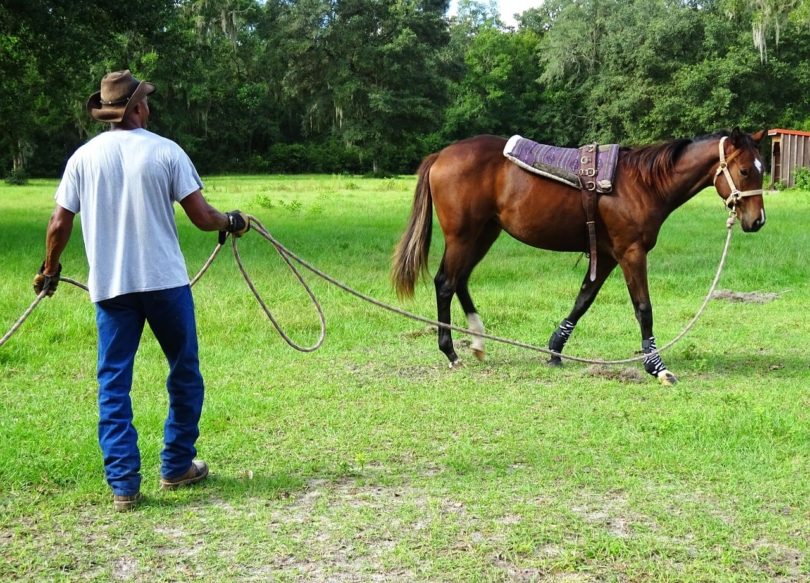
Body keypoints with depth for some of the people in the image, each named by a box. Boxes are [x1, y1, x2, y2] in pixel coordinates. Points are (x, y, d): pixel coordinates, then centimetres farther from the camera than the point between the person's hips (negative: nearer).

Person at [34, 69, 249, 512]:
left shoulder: (84, 157, 2)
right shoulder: (165, 151, -5)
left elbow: (59, 225, 4)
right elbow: (201, 217, -7)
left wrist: (49, 270, 20)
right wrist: (233, 223, 14)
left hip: (109, 285, 2)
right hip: (165, 280, -2)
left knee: (113, 382, 6)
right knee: (184, 373, 15)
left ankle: (123, 484, 3)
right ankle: (177, 466, 24)